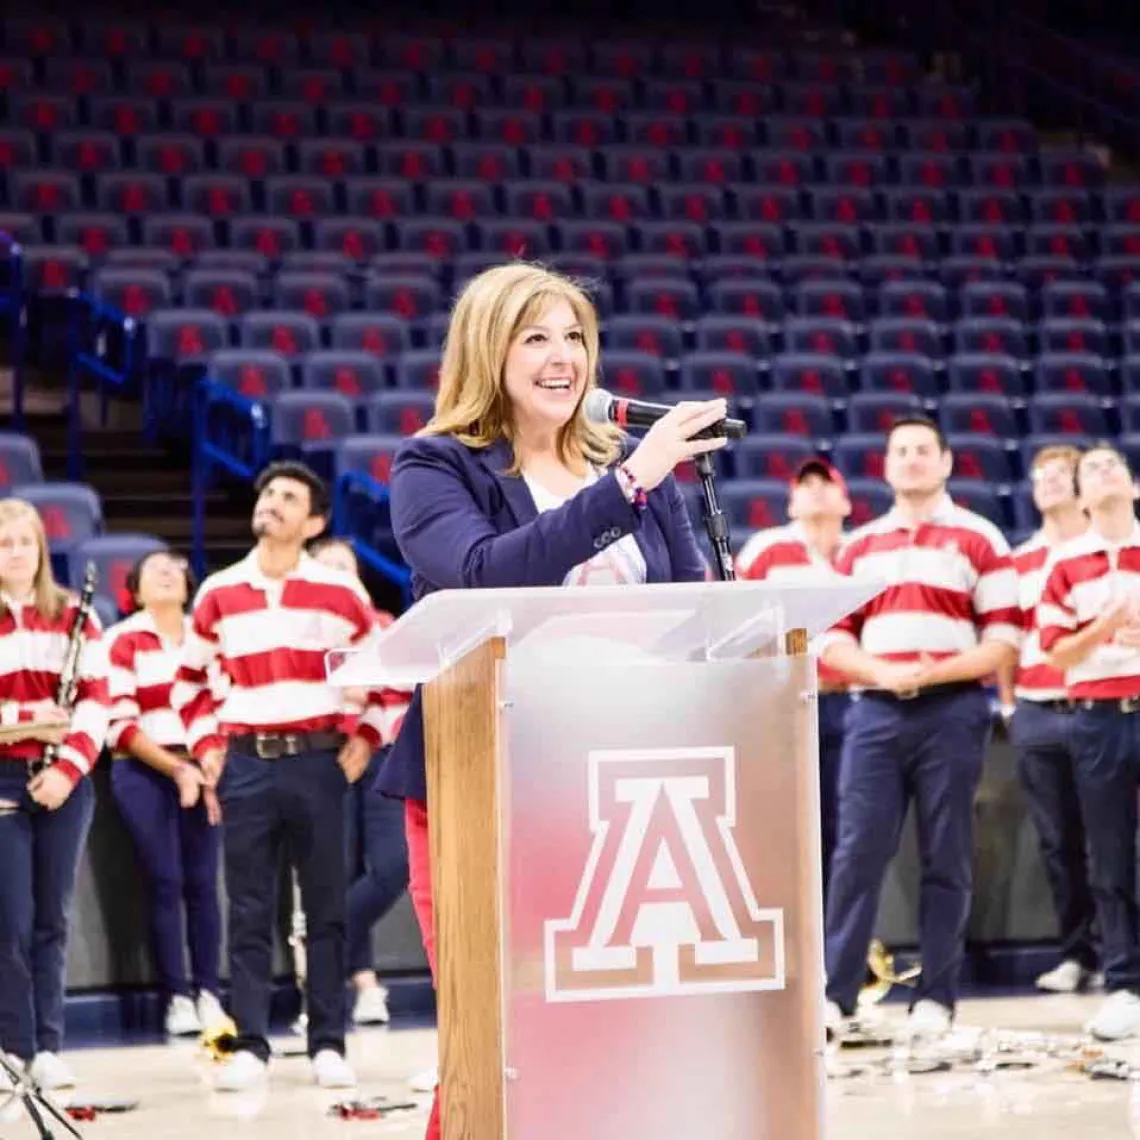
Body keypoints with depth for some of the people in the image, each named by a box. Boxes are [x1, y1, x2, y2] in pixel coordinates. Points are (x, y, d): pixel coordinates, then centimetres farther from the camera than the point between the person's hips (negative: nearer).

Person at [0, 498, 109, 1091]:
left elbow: (97, 699, 2)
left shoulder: (74, 616, 7)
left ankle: (48, 1047, 9)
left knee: (51, 920, 5)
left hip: (65, 781, 2)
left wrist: (68, 766, -10)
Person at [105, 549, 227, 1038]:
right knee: (165, 882, -5)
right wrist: (175, 768, -12)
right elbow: (122, 724, -4)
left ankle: (208, 993, 5)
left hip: (202, 772, 3)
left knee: (202, 882, 0)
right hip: (144, 773, -3)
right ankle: (177, 998, -1)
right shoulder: (123, 641, 2)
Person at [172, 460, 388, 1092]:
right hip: (245, 763, 1)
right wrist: (205, 744, 7)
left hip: (318, 761, -1)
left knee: (326, 905, 2)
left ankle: (329, 1044, 8)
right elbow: (190, 679, 18)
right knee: (249, 910, 2)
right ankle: (249, 1046, 6)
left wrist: (366, 736, 2)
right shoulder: (218, 595, 7)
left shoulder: (338, 593, 2)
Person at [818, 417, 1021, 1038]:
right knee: (857, 852, -3)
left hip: (951, 711, -2)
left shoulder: (979, 539, 4)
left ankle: (936, 998, 6)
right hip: (875, 711, 3)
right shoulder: (860, 545, 15)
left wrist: (933, 672, -14)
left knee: (946, 858, 1)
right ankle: (835, 992, -2)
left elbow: (1004, 641, -1)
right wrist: (881, 671, -8)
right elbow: (834, 638, 11)